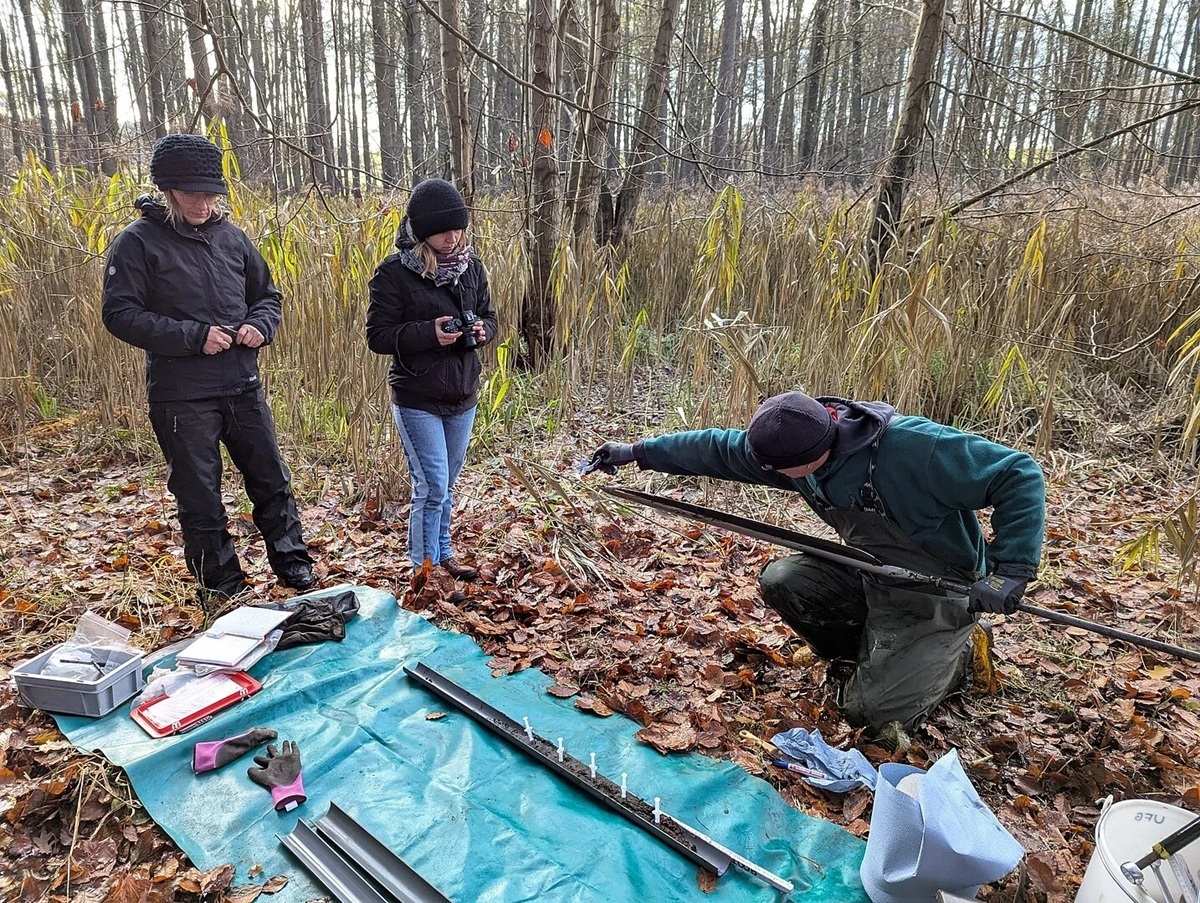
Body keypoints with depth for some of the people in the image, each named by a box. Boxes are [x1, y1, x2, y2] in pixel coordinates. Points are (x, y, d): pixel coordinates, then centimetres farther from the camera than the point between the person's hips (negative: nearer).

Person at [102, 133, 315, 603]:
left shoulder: (231, 235, 7)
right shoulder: (138, 242, -6)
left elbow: (267, 295, 17)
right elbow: (120, 314, -10)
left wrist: (259, 326, -5)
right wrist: (193, 336, -20)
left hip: (243, 387, 4)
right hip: (181, 398, -4)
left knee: (272, 481, 12)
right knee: (200, 499, 6)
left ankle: (294, 566, 28)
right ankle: (223, 590, 22)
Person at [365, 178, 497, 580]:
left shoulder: (471, 265, 4)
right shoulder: (394, 273, -12)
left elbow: (488, 315, 14)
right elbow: (377, 335, -11)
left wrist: (482, 330, -9)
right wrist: (429, 333, -24)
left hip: (463, 397, 5)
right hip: (417, 400, -5)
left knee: (446, 485, 18)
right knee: (431, 487, -5)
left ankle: (443, 554, 34)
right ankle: (425, 568, 11)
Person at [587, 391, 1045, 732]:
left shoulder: (912, 446, -34)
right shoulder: (801, 443, -14)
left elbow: (1020, 475, -28)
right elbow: (718, 448, -4)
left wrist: (1010, 570, -33)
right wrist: (639, 452, -3)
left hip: (936, 595, -6)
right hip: (869, 572, 7)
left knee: (872, 711, -10)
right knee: (780, 581, -10)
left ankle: (955, 654, 17)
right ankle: (869, 653, 13)